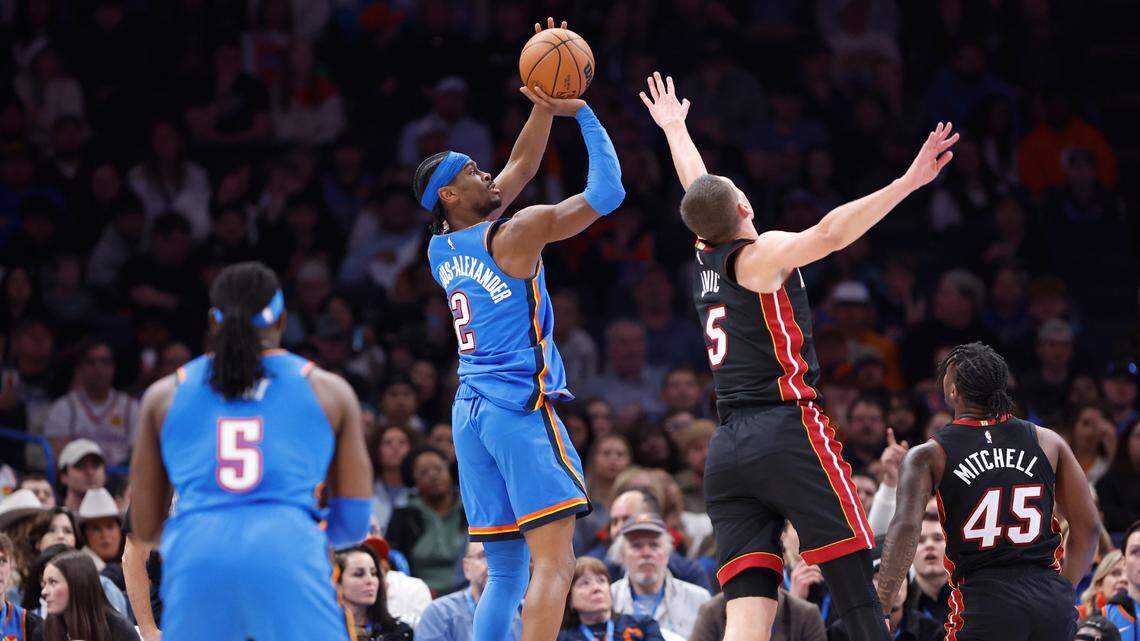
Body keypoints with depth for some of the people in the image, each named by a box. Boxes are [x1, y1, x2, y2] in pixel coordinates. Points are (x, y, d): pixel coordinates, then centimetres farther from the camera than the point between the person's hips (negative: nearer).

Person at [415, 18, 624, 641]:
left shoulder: (442, 249, 14)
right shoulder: (515, 234, -9)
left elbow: (521, 167, 22)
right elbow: (606, 193, -9)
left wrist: (543, 105, 15)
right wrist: (580, 111, -2)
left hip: (470, 411, 8)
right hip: (520, 406, -8)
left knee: (504, 571, 9)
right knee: (553, 562, -12)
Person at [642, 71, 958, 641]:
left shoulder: (704, 257, 15)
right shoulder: (762, 255, -4)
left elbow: (698, 190, 35)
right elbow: (830, 233, -22)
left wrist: (675, 131, 52)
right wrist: (908, 182, -27)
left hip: (725, 452, 7)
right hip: (787, 432, -7)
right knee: (857, 590, -7)